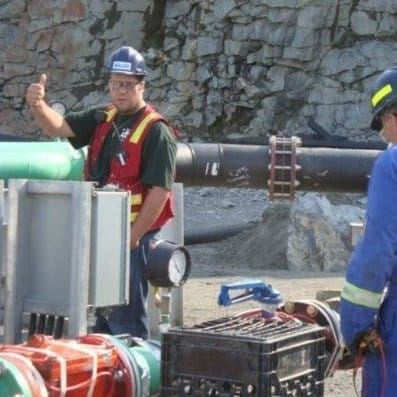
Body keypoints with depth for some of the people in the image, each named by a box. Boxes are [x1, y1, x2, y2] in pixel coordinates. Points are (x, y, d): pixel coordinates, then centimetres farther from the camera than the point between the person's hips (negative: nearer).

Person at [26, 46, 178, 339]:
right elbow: (59, 127, 2)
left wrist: (132, 238, -18)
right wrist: (38, 106, -21)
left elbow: (160, 191, -17)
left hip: (133, 237, -7)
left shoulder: (156, 131, -13)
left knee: (126, 317, -4)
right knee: (102, 313, 17)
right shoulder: (102, 120, 9)